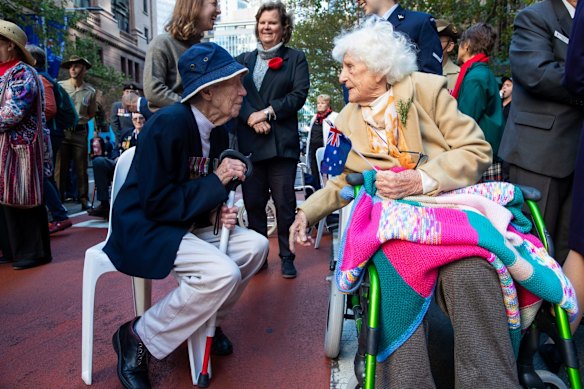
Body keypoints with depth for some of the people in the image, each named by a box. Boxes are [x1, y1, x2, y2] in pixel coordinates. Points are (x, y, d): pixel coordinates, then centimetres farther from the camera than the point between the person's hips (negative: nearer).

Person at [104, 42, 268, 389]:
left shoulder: (218, 132, 4)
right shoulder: (169, 124, -23)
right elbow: (156, 202, -25)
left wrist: (220, 213, -6)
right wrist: (217, 181, -21)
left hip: (188, 225, 9)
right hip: (145, 229, -8)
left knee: (255, 246, -2)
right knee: (222, 273, -27)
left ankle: (206, 320, 15)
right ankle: (138, 338, -5)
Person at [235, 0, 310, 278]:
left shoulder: (295, 58, 10)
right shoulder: (243, 60, 18)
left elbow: (299, 94, -4)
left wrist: (268, 112, -12)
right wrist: (251, 117, -13)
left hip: (282, 142, -3)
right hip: (249, 142, 3)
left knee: (284, 202, 0)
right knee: (253, 202, 7)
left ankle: (287, 256, 12)